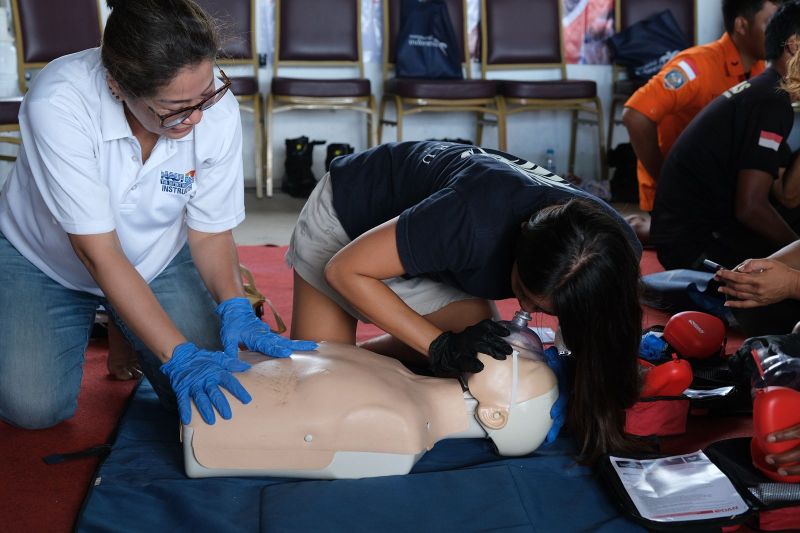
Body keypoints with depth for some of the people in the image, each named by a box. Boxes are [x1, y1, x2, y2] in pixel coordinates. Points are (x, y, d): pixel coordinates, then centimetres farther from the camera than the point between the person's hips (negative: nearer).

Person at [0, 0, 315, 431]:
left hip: (158, 261, 3)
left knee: (210, 387, -11)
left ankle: (128, 332, 19)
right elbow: (99, 253, -33)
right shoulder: (59, 103, -36)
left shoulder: (218, 110, -27)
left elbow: (210, 233, -12)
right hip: (42, 261, -2)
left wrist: (234, 308, -31)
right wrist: (178, 355, -39)